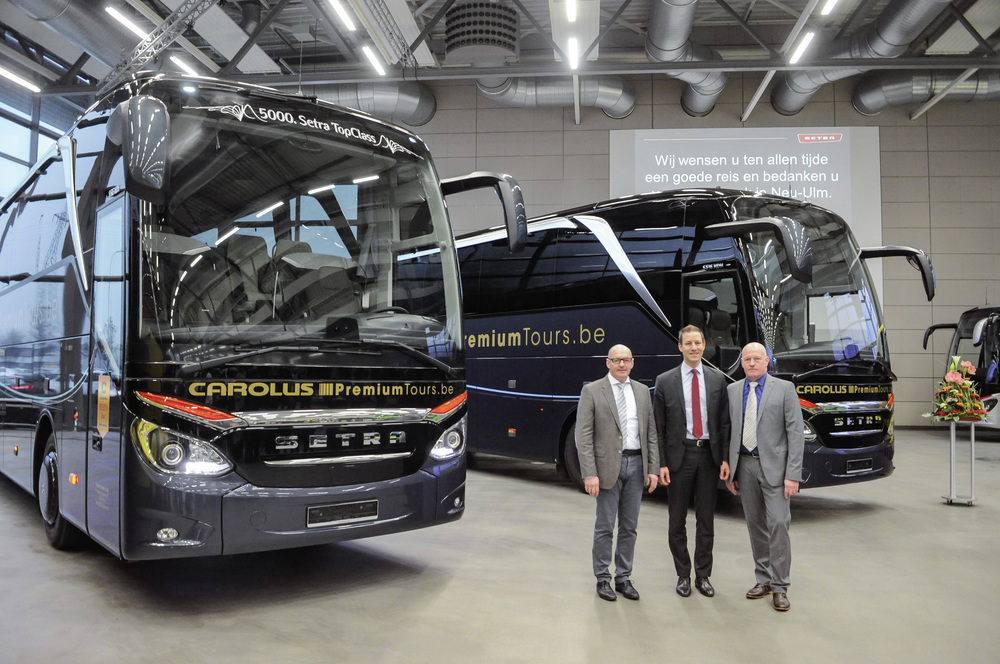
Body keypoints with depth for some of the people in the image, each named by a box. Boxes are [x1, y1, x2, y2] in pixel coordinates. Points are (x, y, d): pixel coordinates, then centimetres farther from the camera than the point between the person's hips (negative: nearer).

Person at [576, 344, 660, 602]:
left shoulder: (642, 391, 9)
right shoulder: (592, 391, -4)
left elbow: (651, 432, 10)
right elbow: (583, 436, -9)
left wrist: (653, 468, 2)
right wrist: (589, 474, -15)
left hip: (636, 464, 4)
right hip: (608, 465, -4)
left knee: (629, 527, 11)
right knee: (605, 527, 4)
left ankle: (624, 578, 23)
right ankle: (603, 579, 17)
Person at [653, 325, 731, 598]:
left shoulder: (718, 379, 4)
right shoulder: (665, 381, -2)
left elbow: (724, 422, 5)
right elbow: (658, 427, -2)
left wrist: (725, 458, -2)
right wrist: (661, 463, -7)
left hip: (709, 455, 1)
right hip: (679, 455, -1)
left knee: (706, 520, 10)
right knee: (677, 521, 7)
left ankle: (703, 576, 23)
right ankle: (683, 575, 22)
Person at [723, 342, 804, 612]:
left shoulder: (784, 388, -3)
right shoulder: (732, 390, 8)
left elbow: (795, 433, -7)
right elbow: (729, 432, 10)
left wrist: (793, 474, -13)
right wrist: (728, 469, 6)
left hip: (773, 466, -4)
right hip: (745, 465, 4)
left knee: (778, 523, -8)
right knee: (755, 524, 10)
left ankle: (779, 586, 3)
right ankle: (763, 579, 21)